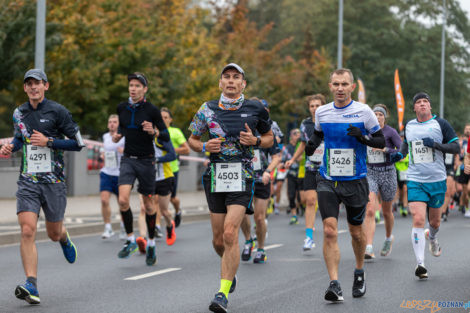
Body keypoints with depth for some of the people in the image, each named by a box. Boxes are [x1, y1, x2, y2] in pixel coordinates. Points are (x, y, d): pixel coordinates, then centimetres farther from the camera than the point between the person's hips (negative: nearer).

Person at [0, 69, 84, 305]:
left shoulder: (57, 111, -5)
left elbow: (78, 144, -5)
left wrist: (48, 142, -15)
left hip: (54, 181, -2)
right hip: (27, 181, 2)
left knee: (54, 234, 11)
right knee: (27, 230, -16)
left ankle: (65, 239, 51)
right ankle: (31, 286, -18)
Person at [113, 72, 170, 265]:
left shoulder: (152, 110, -7)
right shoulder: (122, 108, 5)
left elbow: (166, 137, -3)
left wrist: (154, 132, -23)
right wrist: (118, 135, 2)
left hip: (146, 161, -2)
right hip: (128, 160, 3)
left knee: (148, 205, 6)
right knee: (123, 200, -16)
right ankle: (130, 240, 1)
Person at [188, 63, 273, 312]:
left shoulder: (255, 109, 2)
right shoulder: (207, 109, 5)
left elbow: (269, 138, 16)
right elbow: (192, 139, 16)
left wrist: (254, 141, -6)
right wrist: (205, 146, -6)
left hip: (242, 177, -3)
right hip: (215, 177, 3)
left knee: (230, 234, -17)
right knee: (218, 240, 8)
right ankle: (229, 268, 42)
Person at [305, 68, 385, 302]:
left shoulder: (364, 112, -5)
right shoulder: (321, 112, 3)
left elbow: (381, 141, 1)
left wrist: (362, 136, -18)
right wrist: (312, 143, 0)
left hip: (355, 181, -1)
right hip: (327, 180, 1)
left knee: (356, 232, 12)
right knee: (329, 231, -14)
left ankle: (359, 273, 39)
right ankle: (334, 285, -15)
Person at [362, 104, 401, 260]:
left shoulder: (391, 132, -6)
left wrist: (384, 149, -23)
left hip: (388, 173, -2)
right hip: (370, 173, 2)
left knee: (386, 212, 14)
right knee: (370, 211, -15)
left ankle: (388, 238, 43)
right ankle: (368, 249, -21)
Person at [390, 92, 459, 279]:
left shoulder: (440, 124, -1)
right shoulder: (408, 126, 8)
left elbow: (456, 147, -3)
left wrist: (436, 145, -17)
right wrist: (399, 155, 8)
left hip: (437, 180, 0)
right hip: (415, 181, 1)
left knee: (434, 221, 14)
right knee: (418, 220, -15)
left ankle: (432, 237, 51)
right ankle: (420, 264, -17)